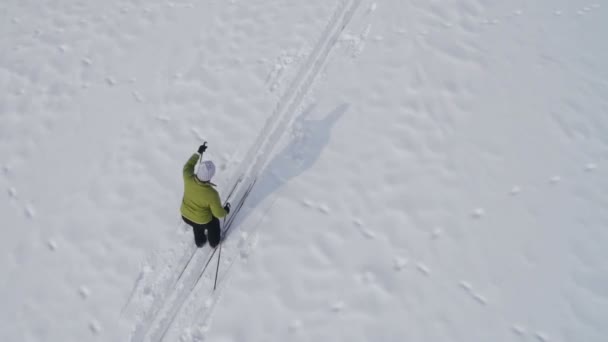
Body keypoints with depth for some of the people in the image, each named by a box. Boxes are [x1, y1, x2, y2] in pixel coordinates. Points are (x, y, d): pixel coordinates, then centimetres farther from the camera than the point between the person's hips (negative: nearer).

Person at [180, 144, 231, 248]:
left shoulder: (188, 179, -30)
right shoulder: (212, 194, -39)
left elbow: (188, 166, -5)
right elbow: (218, 213, -23)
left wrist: (198, 153, 4)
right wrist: (226, 210, -1)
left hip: (185, 215, 4)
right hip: (202, 220, -3)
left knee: (197, 227, 37)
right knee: (213, 224, 33)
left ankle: (199, 242, 67)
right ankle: (214, 242, 62)